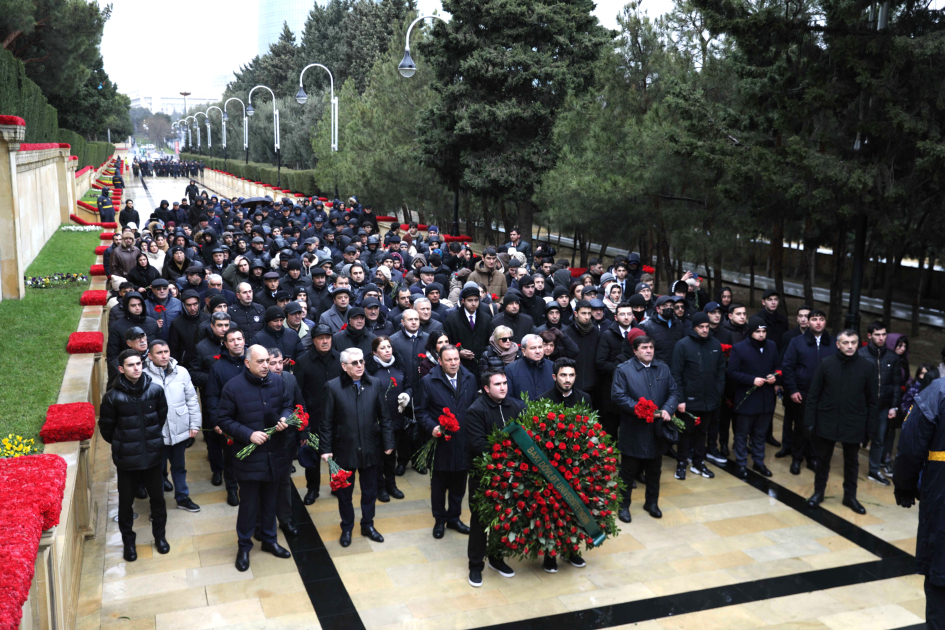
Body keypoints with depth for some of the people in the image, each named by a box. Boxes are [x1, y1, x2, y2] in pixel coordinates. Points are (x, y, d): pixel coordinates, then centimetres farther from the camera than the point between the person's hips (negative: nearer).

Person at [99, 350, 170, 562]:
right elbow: (106, 428, -2)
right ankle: (128, 541, 33)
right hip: (126, 459, -1)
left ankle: (159, 535, 37)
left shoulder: (155, 390, -10)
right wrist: (121, 445, 8)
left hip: (152, 455, 2)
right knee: (126, 502, 13)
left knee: (157, 498, 15)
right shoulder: (113, 397, -15)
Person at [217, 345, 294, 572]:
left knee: (270, 501, 19)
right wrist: (248, 434, -21)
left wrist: (285, 418, -11)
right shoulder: (233, 387, -14)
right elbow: (223, 420, -10)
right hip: (249, 457, -4)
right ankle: (244, 546, 26)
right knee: (248, 504, 6)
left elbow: (288, 405, 12)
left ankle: (269, 539, 38)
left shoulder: (277, 382, -2)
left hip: (275, 455, 4)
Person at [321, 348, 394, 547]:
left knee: (370, 491, 15)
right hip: (344, 449, -2)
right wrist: (326, 448, -8)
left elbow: (384, 417, 1)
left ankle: (368, 525, 35)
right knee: (344, 492, 15)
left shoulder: (375, 385, -4)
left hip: (370, 448, 2)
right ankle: (347, 528, 34)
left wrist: (388, 443, 0)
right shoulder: (333, 387, -10)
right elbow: (326, 421, -7)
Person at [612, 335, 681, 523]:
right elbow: (618, 395, -14)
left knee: (654, 470, 17)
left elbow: (674, 392, 6)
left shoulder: (663, 369, 8)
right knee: (628, 470, 5)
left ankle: (652, 502, 34)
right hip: (633, 431, -5)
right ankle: (624, 505, 18)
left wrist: (667, 409, -12)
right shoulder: (623, 370, -7)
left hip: (656, 430, 5)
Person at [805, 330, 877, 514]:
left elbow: (871, 400, 0)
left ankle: (850, 496, 28)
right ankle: (818, 492, 29)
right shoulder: (826, 364, -6)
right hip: (827, 421, 0)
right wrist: (809, 421, -6)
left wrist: (870, 426, -1)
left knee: (852, 462, 14)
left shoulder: (866, 366, -5)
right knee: (823, 459, 13)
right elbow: (813, 395, -3)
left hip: (854, 424, 0)